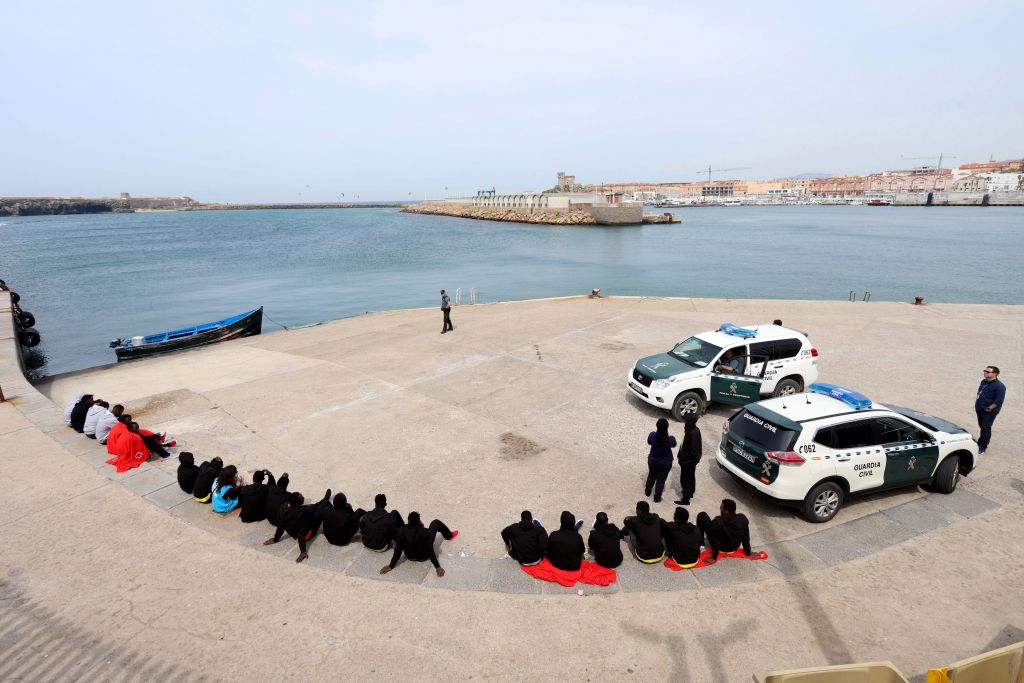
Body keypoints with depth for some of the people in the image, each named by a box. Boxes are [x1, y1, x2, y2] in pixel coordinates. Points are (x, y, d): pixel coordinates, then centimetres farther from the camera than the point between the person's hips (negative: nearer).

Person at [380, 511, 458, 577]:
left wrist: (391, 566, -9)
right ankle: (449, 535, 40)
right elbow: (430, 551, -31)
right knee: (436, 522, 9)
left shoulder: (401, 531, -27)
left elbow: (398, 550, -20)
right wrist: (437, 567, -23)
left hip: (409, 556, 3)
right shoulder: (425, 533, -36)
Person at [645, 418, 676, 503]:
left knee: (651, 475, 26)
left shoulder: (652, 435, -22)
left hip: (652, 459, 3)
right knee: (661, 479, 15)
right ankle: (657, 498, 27)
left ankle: (647, 492, 45)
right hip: (665, 462, -2)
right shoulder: (670, 439, -27)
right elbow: (674, 445, -3)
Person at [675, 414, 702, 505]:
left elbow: (693, 450, -28)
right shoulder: (694, 430, -2)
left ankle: (685, 500, 17)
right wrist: (681, 456, 14)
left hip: (689, 461, -9)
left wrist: (683, 459, -18)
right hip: (692, 460, 9)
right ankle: (690, 492, 46)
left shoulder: (693, 433, -32)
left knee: (686, 479, 5)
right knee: (690, 477, 26)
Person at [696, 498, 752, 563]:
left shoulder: (718, 522, -38)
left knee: (702, 515, 0)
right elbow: (746, 538, -11)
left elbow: (716, 541, -28)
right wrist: (748, 553, 5)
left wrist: (714, 557, -14)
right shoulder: (743, 519, -25)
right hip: (735, 547, 5)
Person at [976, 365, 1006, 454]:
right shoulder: (984, 381, 6)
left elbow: (998, 401, -20)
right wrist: (977, 403, 14)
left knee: (986, 428, -2)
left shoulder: (999, 386, -18)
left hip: (989, 411, -7)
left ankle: (982, 447, 5)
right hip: (980, 409, 7)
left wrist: (989, 408, -16)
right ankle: (981, 442, 33)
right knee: (981, 426, 19)